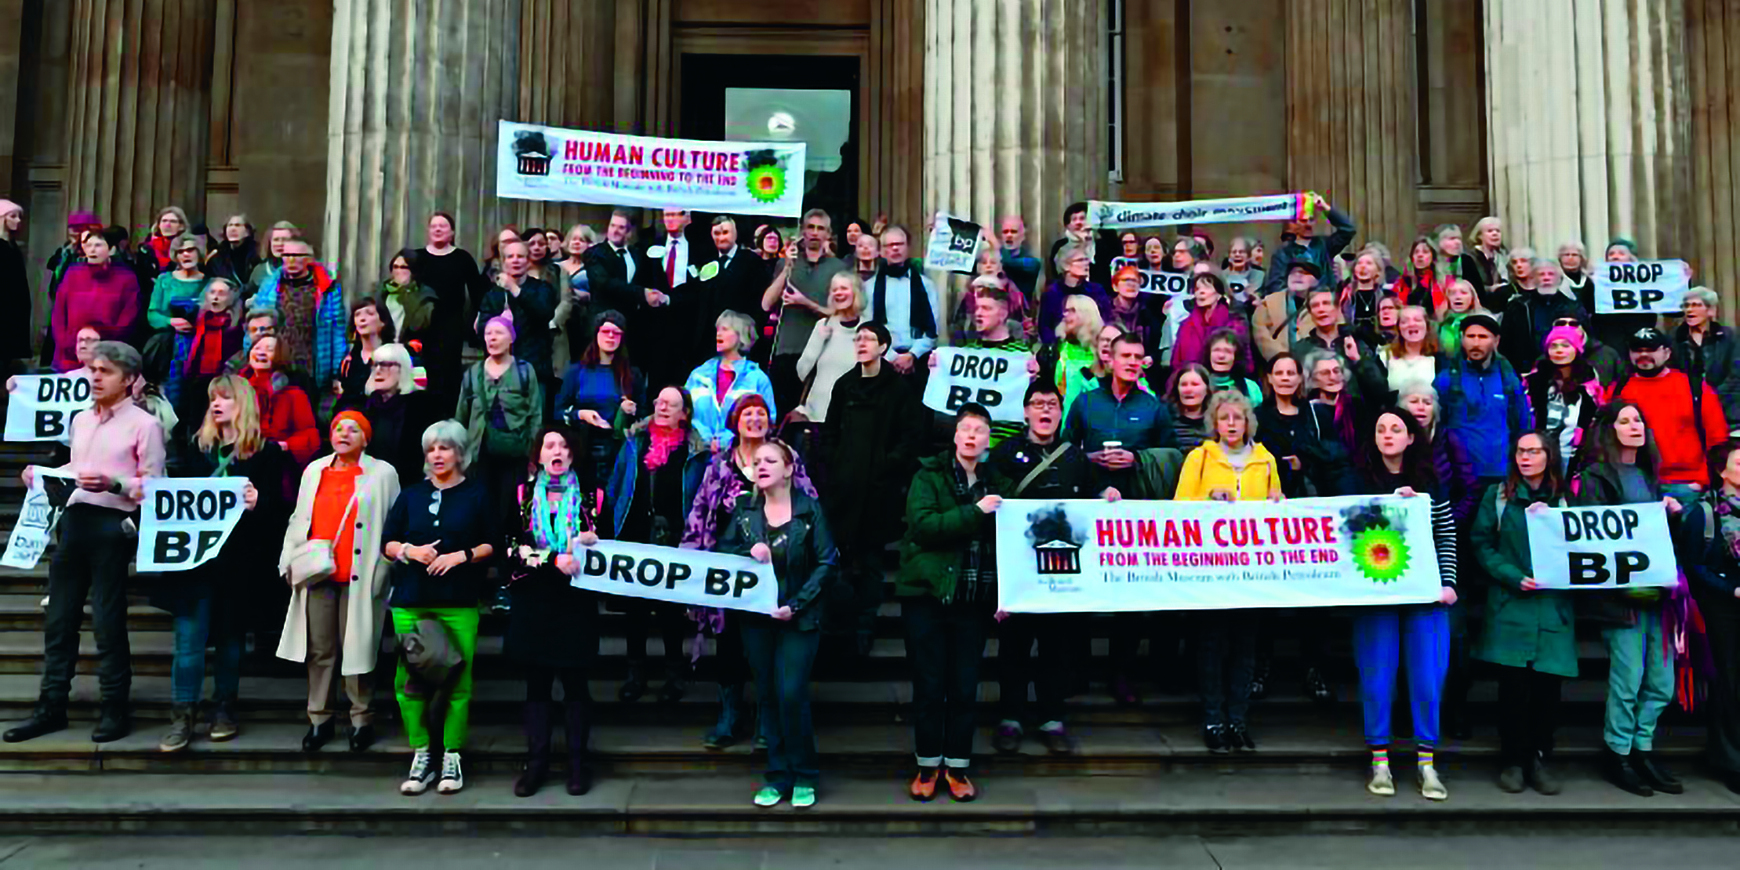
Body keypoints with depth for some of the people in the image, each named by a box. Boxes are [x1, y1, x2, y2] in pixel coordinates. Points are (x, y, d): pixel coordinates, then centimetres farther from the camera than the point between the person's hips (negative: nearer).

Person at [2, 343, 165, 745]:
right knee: (58, 617, 10)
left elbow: (154, 485, -9)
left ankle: (116, 708, 10)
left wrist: (112, 483, -24)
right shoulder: (80, 419, 17)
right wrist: (43, 475, 6)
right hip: (73, 519, 7)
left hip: (112, 525, -7)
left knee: (108, 620, -1)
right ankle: (51, 707, 19)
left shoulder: (144, 424, -5)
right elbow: (75, 469, 23)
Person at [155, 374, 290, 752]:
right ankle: (182, 715, 2)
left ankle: (224, 709, 21)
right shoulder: (195, 447, 12)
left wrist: (257, 503, -25)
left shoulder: (266, 452, 0)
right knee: (189, 638, -2)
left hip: (239, 559, -2)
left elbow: (279, 508, -5)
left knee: (230, 635, 10)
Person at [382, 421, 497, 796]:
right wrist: (411, 550, -7)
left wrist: (461, 556, -11)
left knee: (457, 680, -4)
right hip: (411, 602, 3)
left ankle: (452, 758, 6)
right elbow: (387, 543, 12)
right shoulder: (411, 495, 14)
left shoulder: (477, 495, 6)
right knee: (410, 678, -2)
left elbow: (492, 544, 3)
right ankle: (420, 756, 8)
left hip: (458, 603, -3)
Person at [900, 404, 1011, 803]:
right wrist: (974, 511, -22)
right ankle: (927, 766, 17)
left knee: (965, 687, 6)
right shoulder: (929, 475, -2)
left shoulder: (996, 483, 10)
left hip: (974, 601, 3)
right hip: (927, 594, -3)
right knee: (929, 685, 4)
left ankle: (957, 767, 18)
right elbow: (922, 524, -17)